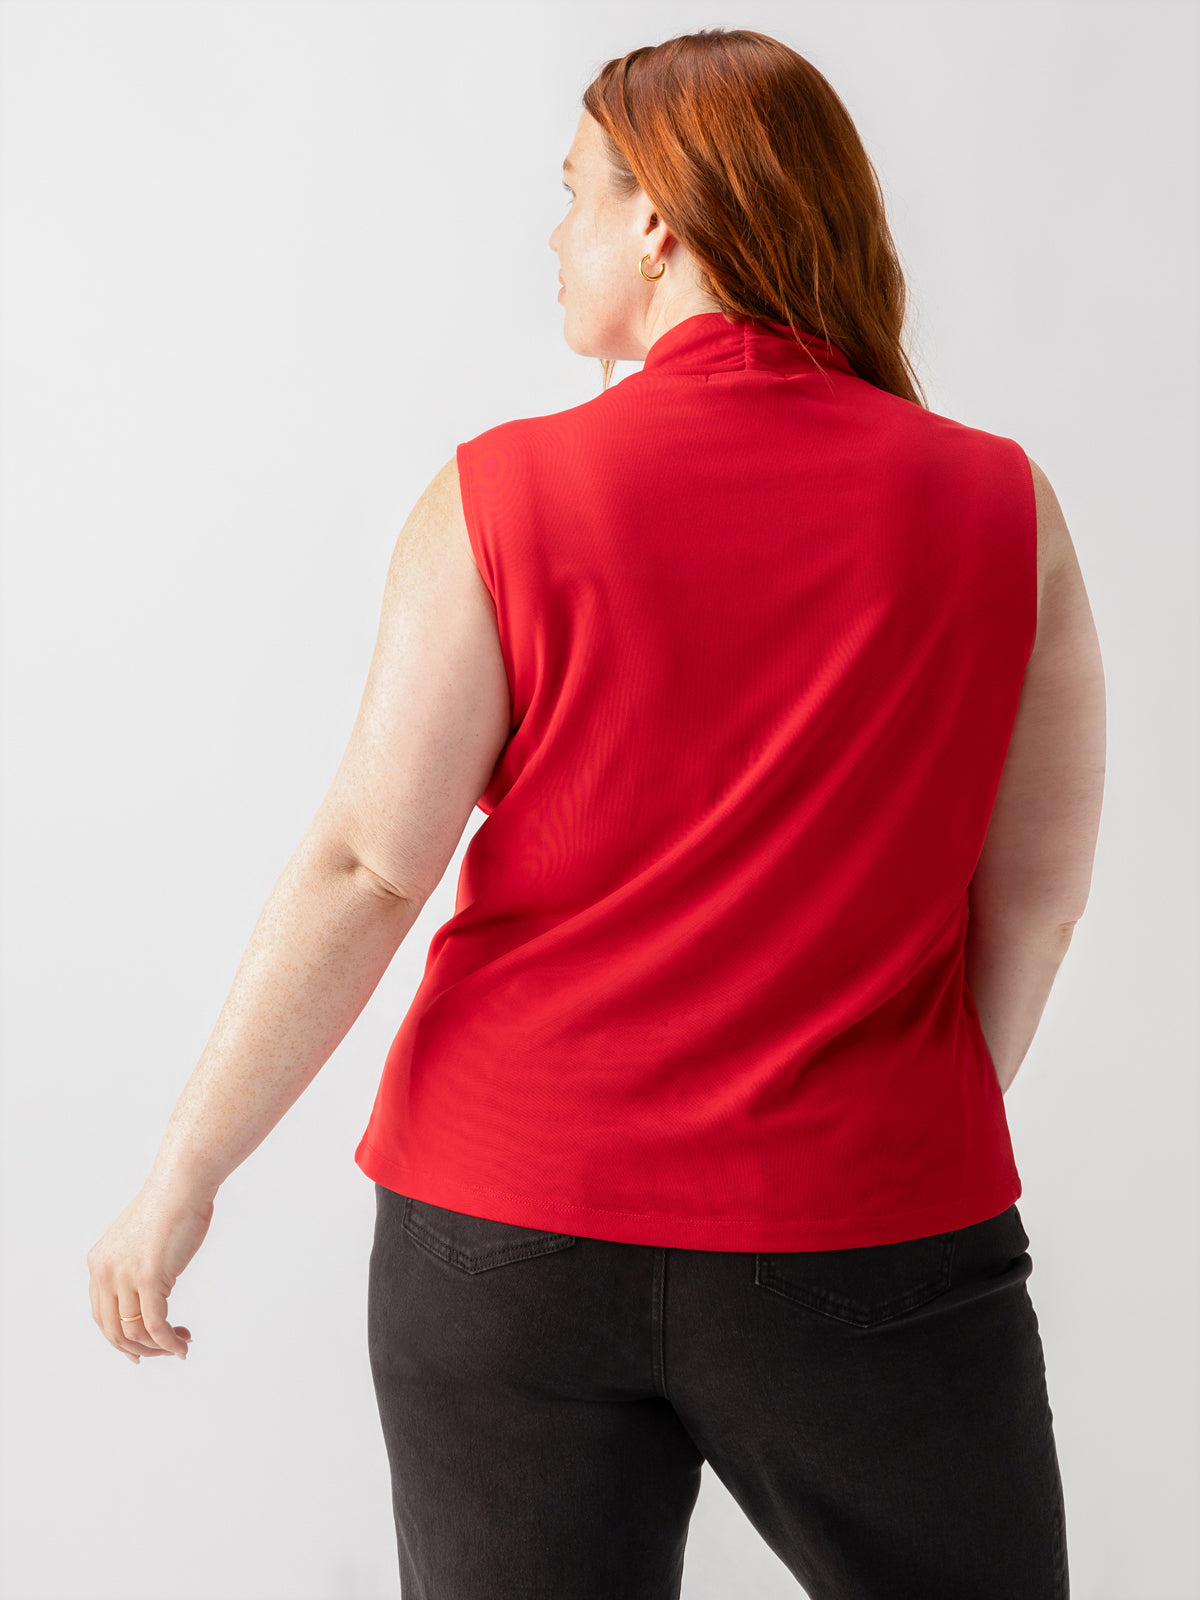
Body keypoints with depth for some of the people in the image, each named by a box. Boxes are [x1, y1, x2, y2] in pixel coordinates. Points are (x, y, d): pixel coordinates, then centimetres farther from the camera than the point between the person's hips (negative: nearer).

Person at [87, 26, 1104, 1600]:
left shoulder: (503, 499, -8)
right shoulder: (995, 505, -3)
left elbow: (363, 871, -10)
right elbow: (1040, 894, 1)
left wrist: (184, 1174, 0)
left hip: (513, 1231, 0)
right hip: (869, 1235, 1)